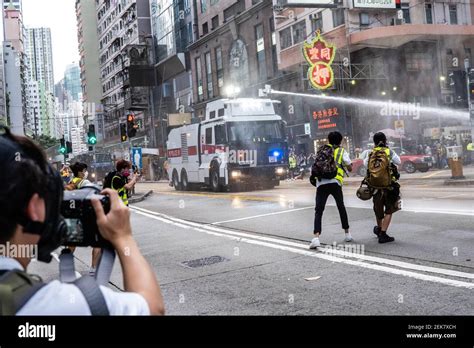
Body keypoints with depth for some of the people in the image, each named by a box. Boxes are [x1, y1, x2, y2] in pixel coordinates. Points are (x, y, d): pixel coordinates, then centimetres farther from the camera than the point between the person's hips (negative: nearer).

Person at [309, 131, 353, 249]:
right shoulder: (342, 151, 14)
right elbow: (350, 168, 9)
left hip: (321, 183, 1)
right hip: (335, 182, -1)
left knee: (318, 211, -3)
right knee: (341, 207, 21)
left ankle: (316, 237, -20)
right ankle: (347, 234, 29)